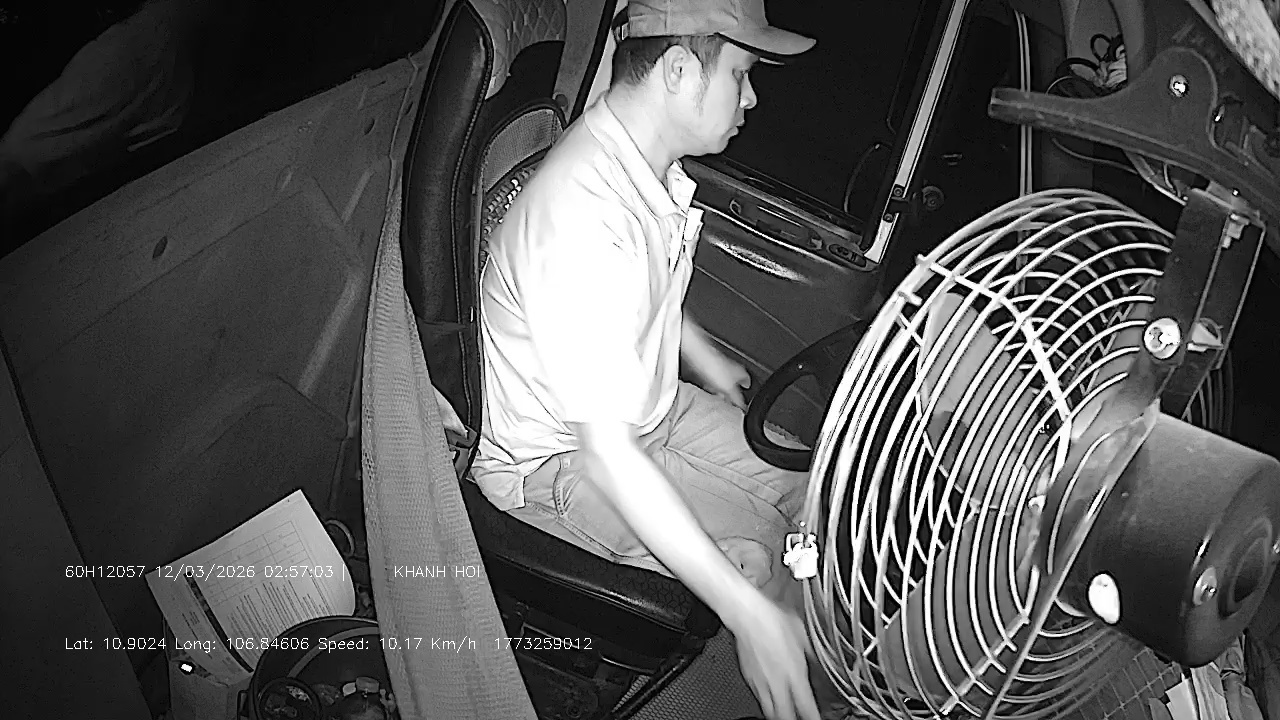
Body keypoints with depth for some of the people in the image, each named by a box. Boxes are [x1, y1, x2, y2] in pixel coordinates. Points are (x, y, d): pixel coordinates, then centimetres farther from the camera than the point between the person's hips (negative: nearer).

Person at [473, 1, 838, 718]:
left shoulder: (654, 162, -4)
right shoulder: (583, 219, -36)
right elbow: (606, 451, -38)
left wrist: (706, 357, 29)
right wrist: (748, 614, -39)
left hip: (650, 405, 9)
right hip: (556, 458, -9)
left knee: (813, 478, -1)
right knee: (758, 553, -21)